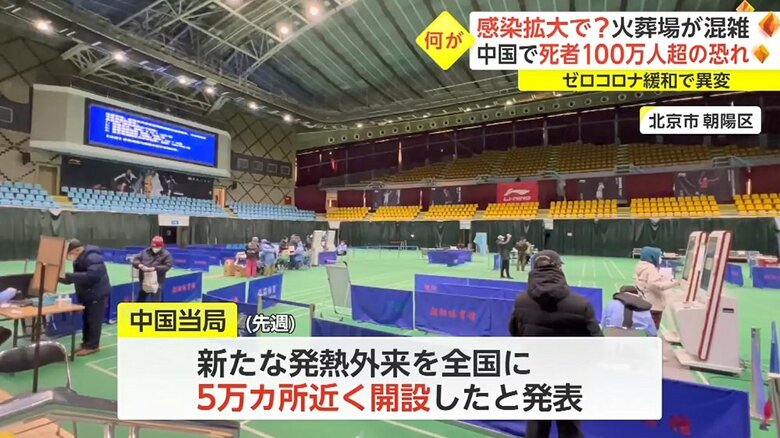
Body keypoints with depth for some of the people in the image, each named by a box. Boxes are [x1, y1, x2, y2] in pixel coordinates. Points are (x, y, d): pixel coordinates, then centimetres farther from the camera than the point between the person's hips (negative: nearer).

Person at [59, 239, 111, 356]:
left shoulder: (93, 258, -22)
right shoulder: (79, 259, 10)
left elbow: (91, 275, -35)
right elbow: (78, 276, 16)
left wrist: (69, 276, -33)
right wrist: (64, 277, 3)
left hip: (97, 294, -10)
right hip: (86, 294, 10)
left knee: (94, 320, -2)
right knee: (86, 319, 16)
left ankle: (92, 346, 7)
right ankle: (86, 343, 26)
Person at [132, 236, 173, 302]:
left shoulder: (166, 255, -6)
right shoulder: (145, 252, 8)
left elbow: (167, 266, -14)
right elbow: (135, 260, 9)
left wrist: (154, 268, -24)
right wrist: (140, 265, -14)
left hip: (157, 282, -5)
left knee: (156, 301, -4)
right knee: (140, 299, 22)